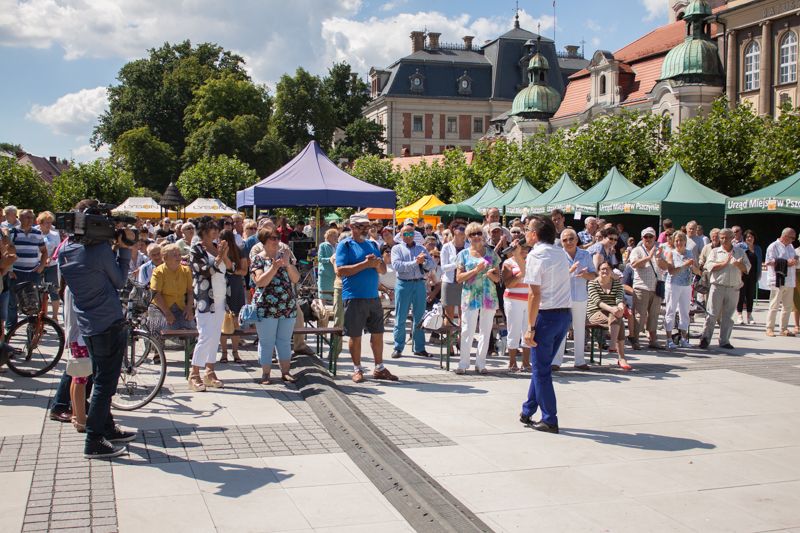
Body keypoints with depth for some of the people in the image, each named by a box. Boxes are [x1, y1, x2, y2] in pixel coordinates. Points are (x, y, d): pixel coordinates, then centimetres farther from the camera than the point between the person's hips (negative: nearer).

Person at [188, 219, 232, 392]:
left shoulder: (218, 247, 11)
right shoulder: (197, 250, -6)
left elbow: (230, 268, 8)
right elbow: (206, 271, -17)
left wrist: (225, 255, -8)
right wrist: (219, 256, -12)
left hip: (219, 299, 7)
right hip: (204, 299, -7)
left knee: (216, 336, 9)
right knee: (205, 337, -11)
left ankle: (209, 373, 16)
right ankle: (194, 375, -4)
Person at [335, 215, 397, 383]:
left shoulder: (372, 245, 15)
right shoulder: (345, 245, -4)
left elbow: (383, 270, 14)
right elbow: (340, 270, -15)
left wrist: (377, 263, -9)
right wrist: (365, 264, -18)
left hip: (373, 296, 6)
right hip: (354, 297, -6)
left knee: (378, 332, 10)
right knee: (355, 335, 2)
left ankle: (379, 368, 21)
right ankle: (357, 369, 15)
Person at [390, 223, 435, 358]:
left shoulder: (421, 249, 15)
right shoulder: (397, 248, 5)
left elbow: (432, 265, 5)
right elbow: (397, 265, -11)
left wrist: (423, 261, -15)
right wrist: (416, 262, -14)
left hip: (419, 284, 3)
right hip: (404, 284, -3)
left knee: (419, 317, 6)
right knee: (400, 318, 1)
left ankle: (419, 347, 14)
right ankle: (398, 348, 8)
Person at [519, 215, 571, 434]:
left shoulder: (536, 255, -11)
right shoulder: (561, 254, 12)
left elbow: (535, 294, -16)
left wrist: (531, 328, -14)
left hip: (547, 315, -7)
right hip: (565, 314, 8)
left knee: (541, 369, 3)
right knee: (542, 366, 17)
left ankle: (550, 420, 7)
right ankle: (528, 412, 27)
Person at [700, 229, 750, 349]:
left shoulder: (740, 252, 13)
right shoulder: (715, 252, 7)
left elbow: (747, 267, 6)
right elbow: (710, 266, -7)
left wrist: (738, 264, -13)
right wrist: (725, 263, -13)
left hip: (733, 289, 2)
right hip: (717, 287, -2)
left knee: (728, 317, 7)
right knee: (712, 314, -3)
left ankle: (724, 341, 13)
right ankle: (705, 339, 2)